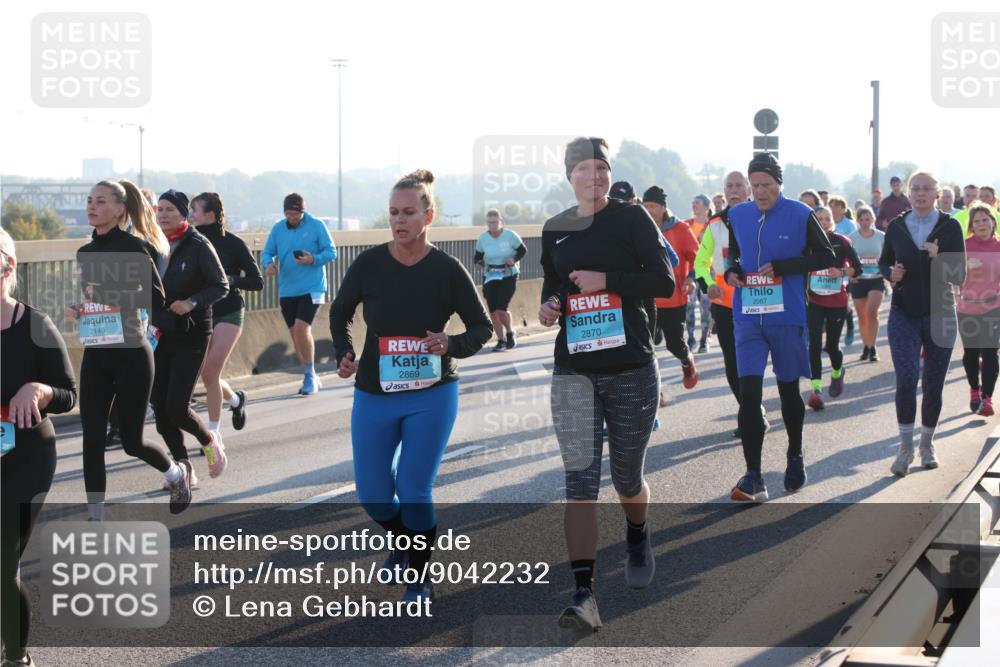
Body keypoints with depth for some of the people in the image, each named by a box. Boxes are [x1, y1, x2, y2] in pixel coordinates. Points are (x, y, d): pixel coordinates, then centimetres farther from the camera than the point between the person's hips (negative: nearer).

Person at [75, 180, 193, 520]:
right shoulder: (85, 252, 10)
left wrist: (115, 294, -25)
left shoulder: (133, 246, -9)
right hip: (95, 355, 6)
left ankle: (177, 473, 35)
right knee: (92, 441, -1)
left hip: (131, 354, -5)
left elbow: (156, 299, -14)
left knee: (131, 441, 3)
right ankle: (96, 522, 7)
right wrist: (78, 311, 1)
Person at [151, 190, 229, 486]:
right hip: (161, 335, 6)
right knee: (159, 406, 2)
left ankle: (210, 441, 19)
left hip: (192, 336, -6)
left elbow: (221, 286, -8)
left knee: (177, 407, -12)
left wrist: (192, 303, -23)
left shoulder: (198, 246, -10)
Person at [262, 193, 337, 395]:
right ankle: (311, 378, 23)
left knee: (301, 328, -19)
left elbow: (331, 252, -4)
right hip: (287, 291, 5)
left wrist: (313, 259, -22)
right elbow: (267, 252, 9)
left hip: (311, 288, -5)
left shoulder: (317, 226, -5)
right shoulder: (278, 228, 6)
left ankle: (310, 376, -5)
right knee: (295, 333, 9)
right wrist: (268, 263, -14)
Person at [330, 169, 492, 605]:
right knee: (372, 495, 6)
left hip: (431, 395, -2)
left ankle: (420, 579, 16)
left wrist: (451, 345, -22)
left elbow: (482, 328, -2)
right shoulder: (368, 264, -7)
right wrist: (343, 354, -7)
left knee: (414, 492, -5)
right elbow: (340, 313, 10)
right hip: (373, 394, 2)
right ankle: (401, 541, 40)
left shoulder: (447, 270, -10)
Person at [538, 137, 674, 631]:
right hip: (573, 372, 2)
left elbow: (664, 281, -8)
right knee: (580, 482, -11)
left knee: (627, 479, 14)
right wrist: (548, 305, 0)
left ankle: (637, 537, 48)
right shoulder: (554, 230, 8)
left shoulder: (632, 219, -2)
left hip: (631, 369, -1)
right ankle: (583, 595, -15)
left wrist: (606, 280, -17)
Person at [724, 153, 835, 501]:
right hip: (748, 316, 2)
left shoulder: (800, 215, -7)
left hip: (787, 316, -2)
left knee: (788, 389, 14)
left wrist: (782, 267, -15)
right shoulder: (738, 215, 4)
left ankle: (795, 456, 38)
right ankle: (753, 478, -9)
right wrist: (731, 269, -4)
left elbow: (826, 256, -3)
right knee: (748, 392, -10)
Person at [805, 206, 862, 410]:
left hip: (837, 301, 0)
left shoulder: (841, 242, -4)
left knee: (832, 346, 6)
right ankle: (816, 390, -16)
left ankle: (837, 372, 40)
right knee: (815, 344, -13)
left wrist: (842, 272, -21)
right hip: (814, 301, 0)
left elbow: (857, 268, -4)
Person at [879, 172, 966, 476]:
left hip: (939, 314, 0)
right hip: (904, 314, 0)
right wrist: (891, 274, -8)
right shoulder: (896, 226, 1)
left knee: (933, 383, 7)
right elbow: (883, 262, 15)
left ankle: (927, 443, 25)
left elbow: (959, 276, -8)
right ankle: (905, 446, -4)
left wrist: (938, 258, -26)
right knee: (906, 379, -14)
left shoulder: (950, 227, -5)